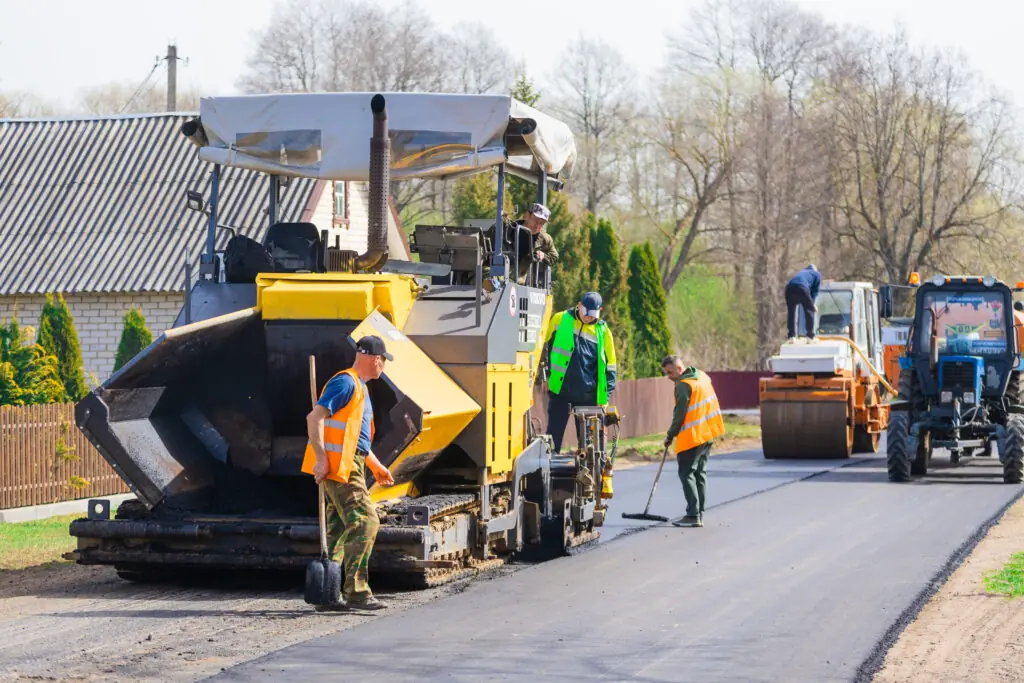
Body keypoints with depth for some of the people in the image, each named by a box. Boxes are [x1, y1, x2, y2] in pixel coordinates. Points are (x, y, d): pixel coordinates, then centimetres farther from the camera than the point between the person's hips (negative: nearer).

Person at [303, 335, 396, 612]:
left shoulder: (360, 387, 22)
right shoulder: (346, 382, -10)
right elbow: (315, 418, -19)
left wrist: (376, 466, 31)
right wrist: (321, 458, -24)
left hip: (350, 466, 10)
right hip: (338, 465, -10)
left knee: (340, 528, 9)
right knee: (365, 521, -14)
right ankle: (356, 591, -15)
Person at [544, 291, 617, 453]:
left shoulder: (603, 331, 6)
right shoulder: (560, 320, 3)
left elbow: (609, 364, 9)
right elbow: (543, 345, 12)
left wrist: (606, 394, 3)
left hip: (588, 395, 1)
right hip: (560, 390, -1)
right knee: (555, 432, 1)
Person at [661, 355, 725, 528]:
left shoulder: (683, 385, -16)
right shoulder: (702, 376, 11)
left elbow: (679, 415, -15)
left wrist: (670, 436, -4)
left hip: (692, 436, -9)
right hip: (708, 434, 9)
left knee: (686, 473, -5)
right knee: (700, 473, 14)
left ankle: (693, 515, -9)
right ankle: (699, 513, 16)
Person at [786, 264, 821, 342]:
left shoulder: (801, 272, 42)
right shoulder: (817, 274, 28)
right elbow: (815, 290, 18)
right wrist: (812, 303, 21)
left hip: (789, 287, 5)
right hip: (802, 287, -4)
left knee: (791, 312, 15)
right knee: (810, 311, 8)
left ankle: (792, 336, 12)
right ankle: (810, 337, 5)